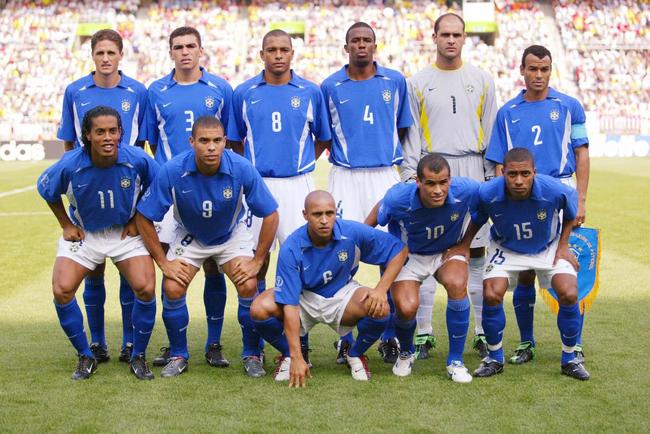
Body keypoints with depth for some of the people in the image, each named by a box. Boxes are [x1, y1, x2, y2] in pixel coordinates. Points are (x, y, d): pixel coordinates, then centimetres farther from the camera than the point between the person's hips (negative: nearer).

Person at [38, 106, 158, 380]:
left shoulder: (137, 160, -22)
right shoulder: (70, 165, -22)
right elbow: (46, 189, 1)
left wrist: (138, 220, 0)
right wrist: (66, 225, 2)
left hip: (126, 232, 0)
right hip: (83, 233, 1)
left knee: (145, 289, -17)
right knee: (61, 291, -13)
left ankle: (138, 357, 6)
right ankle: (85, 357, 8)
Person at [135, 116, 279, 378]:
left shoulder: (242, 169, -28)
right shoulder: (172, 171, -28)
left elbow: (270, 215, -16)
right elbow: (144, 216, -16)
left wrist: (257, 261, -14)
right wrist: (163, 262, -14)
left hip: (231, 234, 0)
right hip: (189, 236, 0)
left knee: (248, 287, -19)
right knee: (172, 290, -17)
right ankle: (178, 356, 7)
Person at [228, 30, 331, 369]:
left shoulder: (310, 93, 4)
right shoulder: (244, 93, 5)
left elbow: (323, 137, 14)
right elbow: (235, 141, 14)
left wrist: (302, 163, 8)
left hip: (297, 185, 0)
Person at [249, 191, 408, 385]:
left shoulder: (353, 233, -22)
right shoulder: (290, 249, -27)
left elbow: (400, 250, -11)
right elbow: (290, 305, -29)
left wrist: (381, 289, -25)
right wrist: (297, 358, -34)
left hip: (342, 296, 1)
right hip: (304, 298, -1)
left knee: (380, 309, -29)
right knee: (259, 309, -28)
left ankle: (356, 354, 3)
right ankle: (288, 354, 3)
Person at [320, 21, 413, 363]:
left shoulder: (395, 81, 6)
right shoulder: (331, 86, 4)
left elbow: (403, 128, 14)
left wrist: (393, 155, 10)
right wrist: (343, 154, 4)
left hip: (385, 175, 1)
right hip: (345, 177, -1)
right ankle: (346, 337, 5)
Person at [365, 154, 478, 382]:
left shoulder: (465, 190, -29)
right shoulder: (398, 198, -30)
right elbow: (373, 219, -7)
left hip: (448, 252, 1)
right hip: (408, 255, -1)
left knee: (457, 284, -32)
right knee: (406, 308, -24)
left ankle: (455, 361, -14)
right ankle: (406, 353, 16)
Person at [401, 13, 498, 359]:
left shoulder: (481, 80, 10)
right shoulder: (418, 83, 8)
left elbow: (491, 131, 10)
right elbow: (411, 135, 6)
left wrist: (494, 175, 5)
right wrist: (411, 176, -3)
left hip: (472, 171, 1)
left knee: (477, 252, 1)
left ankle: (483, 331, 8)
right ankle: (423, 332, 5)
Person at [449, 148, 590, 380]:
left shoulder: (556, 191, -31)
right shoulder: (487, 193, -30)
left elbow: (570, 215, -5)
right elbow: (477, 219, -3)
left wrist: (563, 246, -8)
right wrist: (464, 246, -4)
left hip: (548, 247, 0)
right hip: (506, 248, 0)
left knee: (569, 294, -18)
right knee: (491, 295, -19)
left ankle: (570, 358, 6)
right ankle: (495, 357, 5)